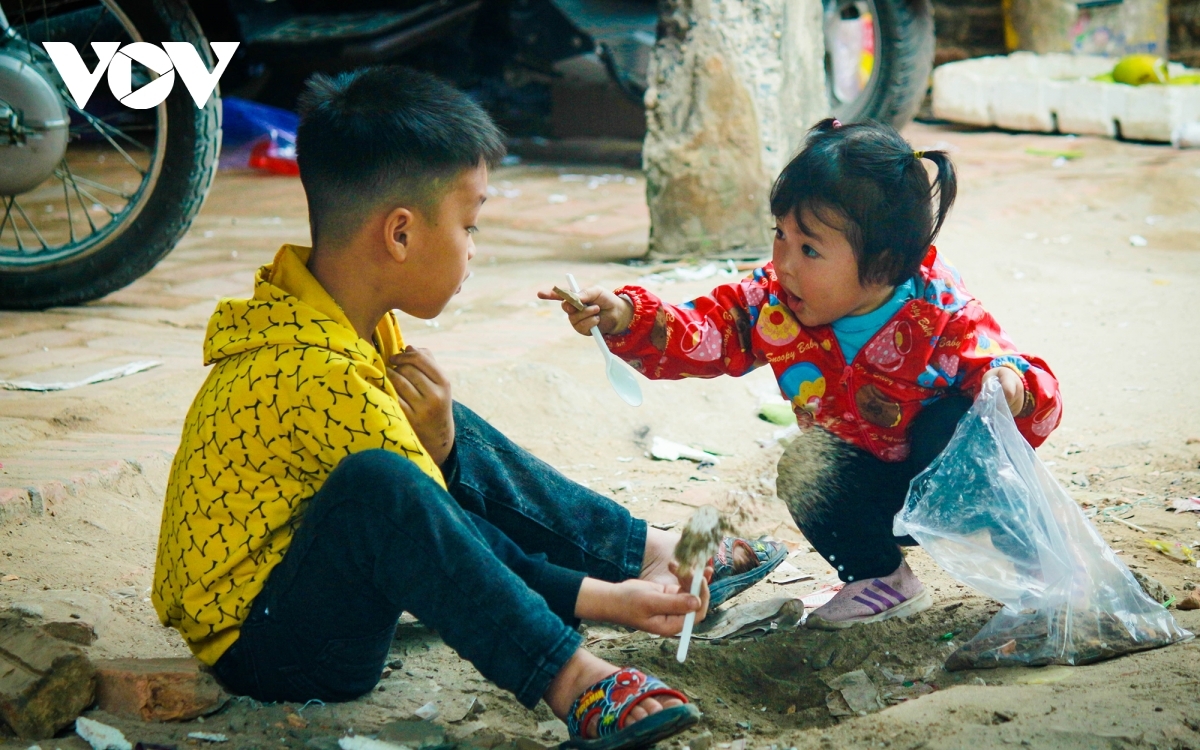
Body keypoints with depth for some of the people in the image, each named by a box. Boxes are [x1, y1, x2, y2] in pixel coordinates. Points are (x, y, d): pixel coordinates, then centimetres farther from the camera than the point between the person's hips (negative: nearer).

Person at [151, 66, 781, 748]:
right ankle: (572, 683, -34)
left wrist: (437, 440, -17)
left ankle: (649, 551, 19)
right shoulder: (322, 377, -27)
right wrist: (602, 600, -19)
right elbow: (430, 528, -20)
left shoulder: (324, 310, 3)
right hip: (259, 645, -11)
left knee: (460, 441, 17)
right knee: (378, 485, -37)